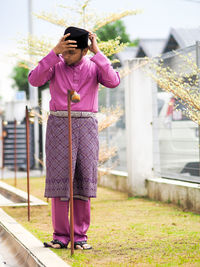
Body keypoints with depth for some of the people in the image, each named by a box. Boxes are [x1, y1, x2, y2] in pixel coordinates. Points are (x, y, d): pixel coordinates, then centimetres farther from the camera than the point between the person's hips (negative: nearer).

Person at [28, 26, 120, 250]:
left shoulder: (94, 67, 3)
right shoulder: (54, 65, 1)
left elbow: (113, 81, -16)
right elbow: (35, 80, -18)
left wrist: (97, 53, -16)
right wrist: (54, 52, -24)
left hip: (86, 126, 1)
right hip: (58, 125, -1)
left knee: (83, 179, -1)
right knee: (59, 179, -4)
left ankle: (80, 236, 6)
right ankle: (60, 236, 3)